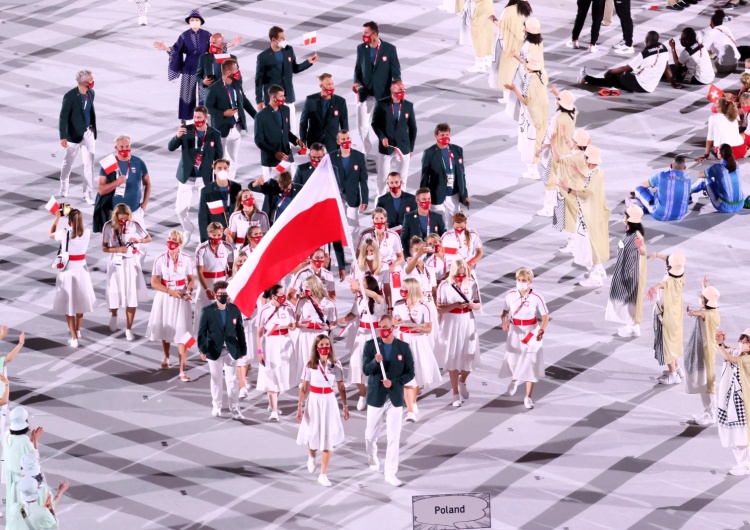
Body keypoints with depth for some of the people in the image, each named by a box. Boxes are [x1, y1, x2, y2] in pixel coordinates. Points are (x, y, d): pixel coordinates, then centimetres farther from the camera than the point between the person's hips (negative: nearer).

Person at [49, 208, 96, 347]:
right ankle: (77, 331, 40)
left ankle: (74, 337, 0)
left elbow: (51, 234, 3)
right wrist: (75, 215, 15)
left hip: (67, 271, -4)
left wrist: (57, 218, 12)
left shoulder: (64, 233, -17)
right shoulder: (87, 233, -9)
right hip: (81, 270, 4)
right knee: (79, 302, 22)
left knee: (68, 305, 4)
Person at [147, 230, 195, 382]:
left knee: (182, 333, -9)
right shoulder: (160, 260, -8)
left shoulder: (186, 259, -7)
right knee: (165, 329, 20)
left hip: (181, 299, -2)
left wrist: (189, 291, -19)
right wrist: (171, 291, -20)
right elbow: (154, 282, -8)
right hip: (165, 297, 2)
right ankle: (166, 357, 48)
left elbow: (191, 280, 2)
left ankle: (183, 370, -9)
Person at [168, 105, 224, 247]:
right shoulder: (186, 130, -5)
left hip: (205, 178, -1)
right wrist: (177, 136, -26)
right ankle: (188, 229, 31)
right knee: (180, 208, 4)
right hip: (186, 177, 1)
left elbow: (219, 156, 4)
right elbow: (171, 147, -7)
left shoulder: (214, 134, -5)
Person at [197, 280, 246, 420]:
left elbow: (240, 331, 4)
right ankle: (216, 407, 22)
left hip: (231, 351, 1)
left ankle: (235, 409, 4)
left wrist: (243, 350, 4)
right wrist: (203, 349, -11)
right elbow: (202, 332, -4)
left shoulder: (234, 310, 0)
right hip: (214, 351, -1)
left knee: (232, 380, 1)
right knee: (216, 380, 10)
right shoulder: (207, 311, -5)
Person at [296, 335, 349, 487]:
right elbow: (304, 388, -4)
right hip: (313, 401, 0)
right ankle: (312, 457, 48)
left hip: (329, 402, 1)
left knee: (328, 438, 0)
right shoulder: (310, 365, -6)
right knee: (312, 434, 11)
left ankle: (323, 475, 8)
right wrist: (299, 407, -8)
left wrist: (345, 406, 3)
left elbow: (341, 387, 3)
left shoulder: (336, 365, -3)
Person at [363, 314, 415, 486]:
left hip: (395, 398, 0)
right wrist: (376, 362, -30)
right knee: (371, 435, 12)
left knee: (394, 438, -2)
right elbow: (365, 370, -10)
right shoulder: (370, 345, -4)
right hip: (376, 397, 0)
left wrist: (394, 382, -17)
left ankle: (390, 473, 5)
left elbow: (410, 373, -2)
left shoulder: (403, 347, -3)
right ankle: (372, 459, 42)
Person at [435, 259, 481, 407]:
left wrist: (471, 305, -18)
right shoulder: (444, 286, -9)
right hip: (451, 325, -2)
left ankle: (462, 381, 35)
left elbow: (478, 306, 4)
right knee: (453, 359, 4)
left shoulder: (472, 284, -2)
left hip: (468, 324, 2)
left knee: (470, 357, 3)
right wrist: (454, 305, -23)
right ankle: (456, 394, 14)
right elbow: (440, 309, -9)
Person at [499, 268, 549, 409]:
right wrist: (504, 321, -15)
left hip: (531, 333, -3)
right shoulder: (511, 295, -7)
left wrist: (541, 331, -27)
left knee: (530, 365, -1)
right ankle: (514, 380, 53)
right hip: (515, 333, 3)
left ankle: (528, 397, 10)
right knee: (512, 360, 17)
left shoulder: (537, 297, -18)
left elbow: (545, 317, -13)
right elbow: (505, 312, 5)